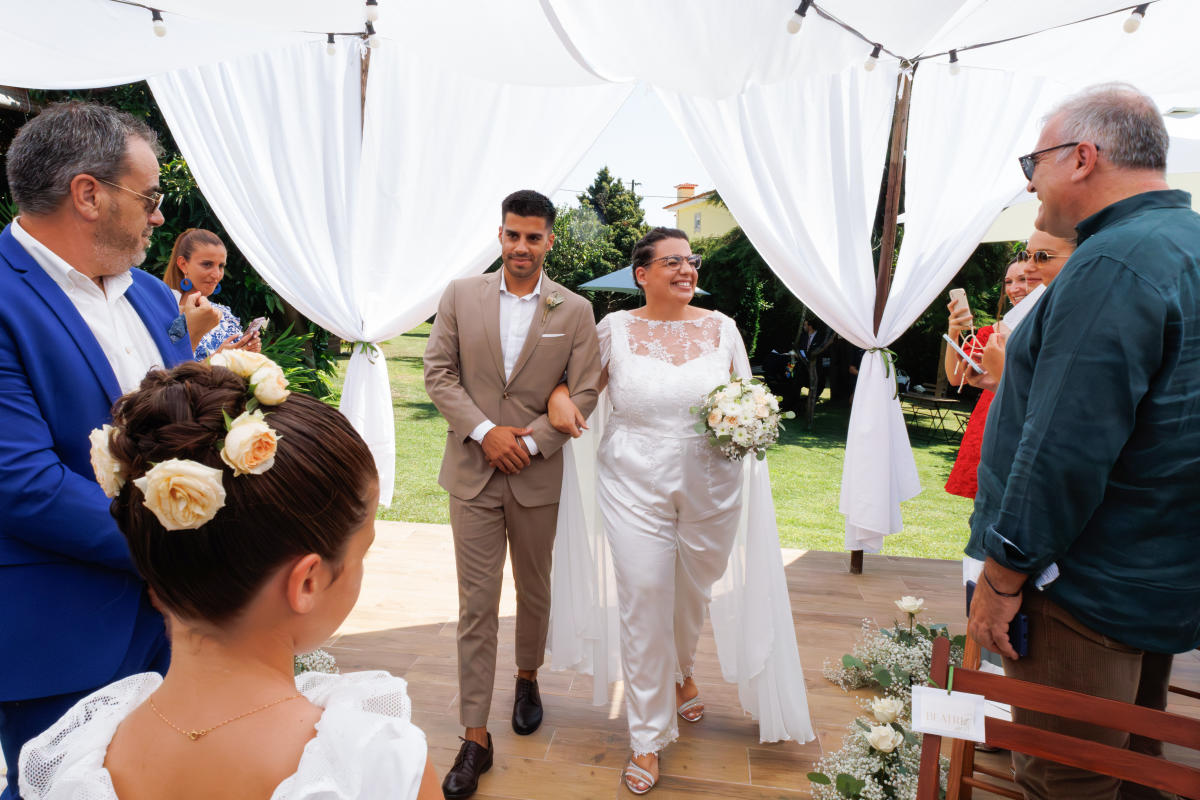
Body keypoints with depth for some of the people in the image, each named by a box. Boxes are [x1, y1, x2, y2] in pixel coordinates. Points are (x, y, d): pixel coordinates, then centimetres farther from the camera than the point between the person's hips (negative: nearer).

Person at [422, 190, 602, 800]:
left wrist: (530, 441, -13)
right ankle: (475, 738, 13)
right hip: (472, 472, 0)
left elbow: (584, 392, -4)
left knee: (534, 589, 18)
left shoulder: (575, 310, -2)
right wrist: (484, 431, -13)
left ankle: (527, 677, 46)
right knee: (476, 605, 3)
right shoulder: (460, 296, 1)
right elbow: (438, 372, -1)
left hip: (537, 474, 0)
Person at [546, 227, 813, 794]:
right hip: (635, 487, -2)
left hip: (710, 486, 3)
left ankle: (679, 670, 54)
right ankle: (648, 737, 18)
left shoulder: (721, 327, 2)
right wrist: (559, 395, -12)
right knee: (644, 604, -1)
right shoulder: (614, 329, -3)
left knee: (695, 590, 20)